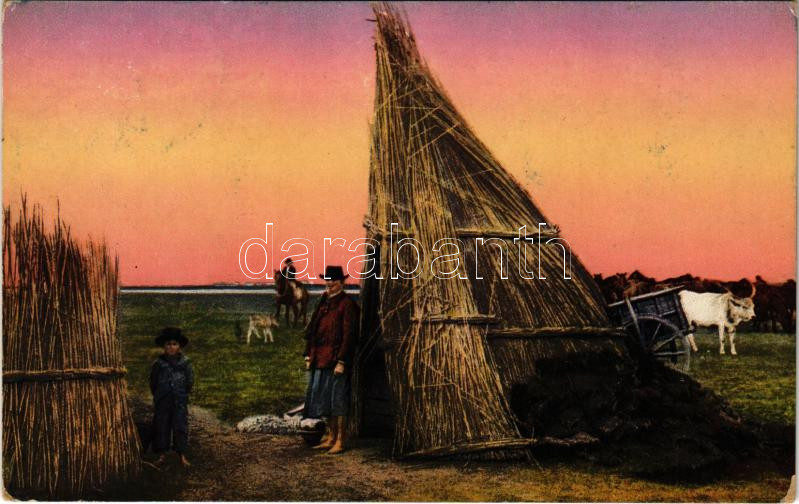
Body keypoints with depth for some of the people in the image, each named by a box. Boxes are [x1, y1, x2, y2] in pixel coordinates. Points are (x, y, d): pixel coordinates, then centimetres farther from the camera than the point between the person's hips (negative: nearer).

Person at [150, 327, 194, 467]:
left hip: (180, 402, -1)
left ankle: (182, 455, 10)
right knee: (161, 425, 6)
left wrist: (183, 394, 3)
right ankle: (162, 454, 17)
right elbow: (153, 382, 8)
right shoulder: (158, 363, -3)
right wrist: (157, 396, 7)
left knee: (180, 426, 2)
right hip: (162, 402, 1)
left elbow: (190, 381, 4)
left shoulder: (185, 363, -4)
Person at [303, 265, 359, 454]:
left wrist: (341, 361, -17)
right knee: (324, 399, 12)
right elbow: (312, 330, 17)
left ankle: (340, 441, 5)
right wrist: (309, 355, 11)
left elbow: (349, 335, -13)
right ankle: (330, 437, 23)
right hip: (320, 360, 8)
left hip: (336, 360, -8)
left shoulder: (348, 305, -8)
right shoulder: (323, 303, 15)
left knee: (338, 400, -3)